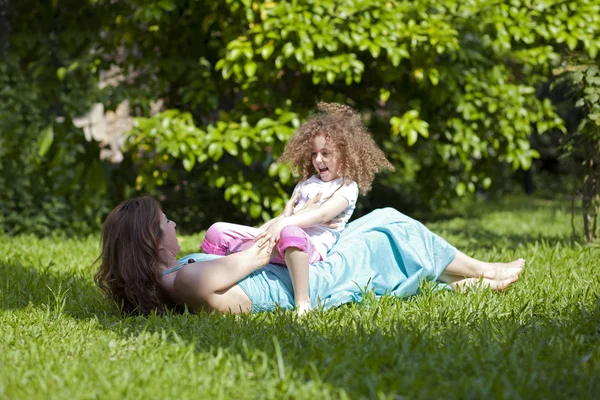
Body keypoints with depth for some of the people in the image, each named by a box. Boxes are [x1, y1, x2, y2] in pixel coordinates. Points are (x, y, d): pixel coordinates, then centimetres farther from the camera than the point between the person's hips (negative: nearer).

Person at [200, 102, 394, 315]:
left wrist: (284, 224, -27)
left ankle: (302, 301, -43)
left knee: (290, 233, -46)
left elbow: (323, 214, -14)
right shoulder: (306, 182, 26)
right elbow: (286, 214, 19)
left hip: (312, 247, -7)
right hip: (277, 242, 7)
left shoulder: (347, 188, 2)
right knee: (217, 231, -2)